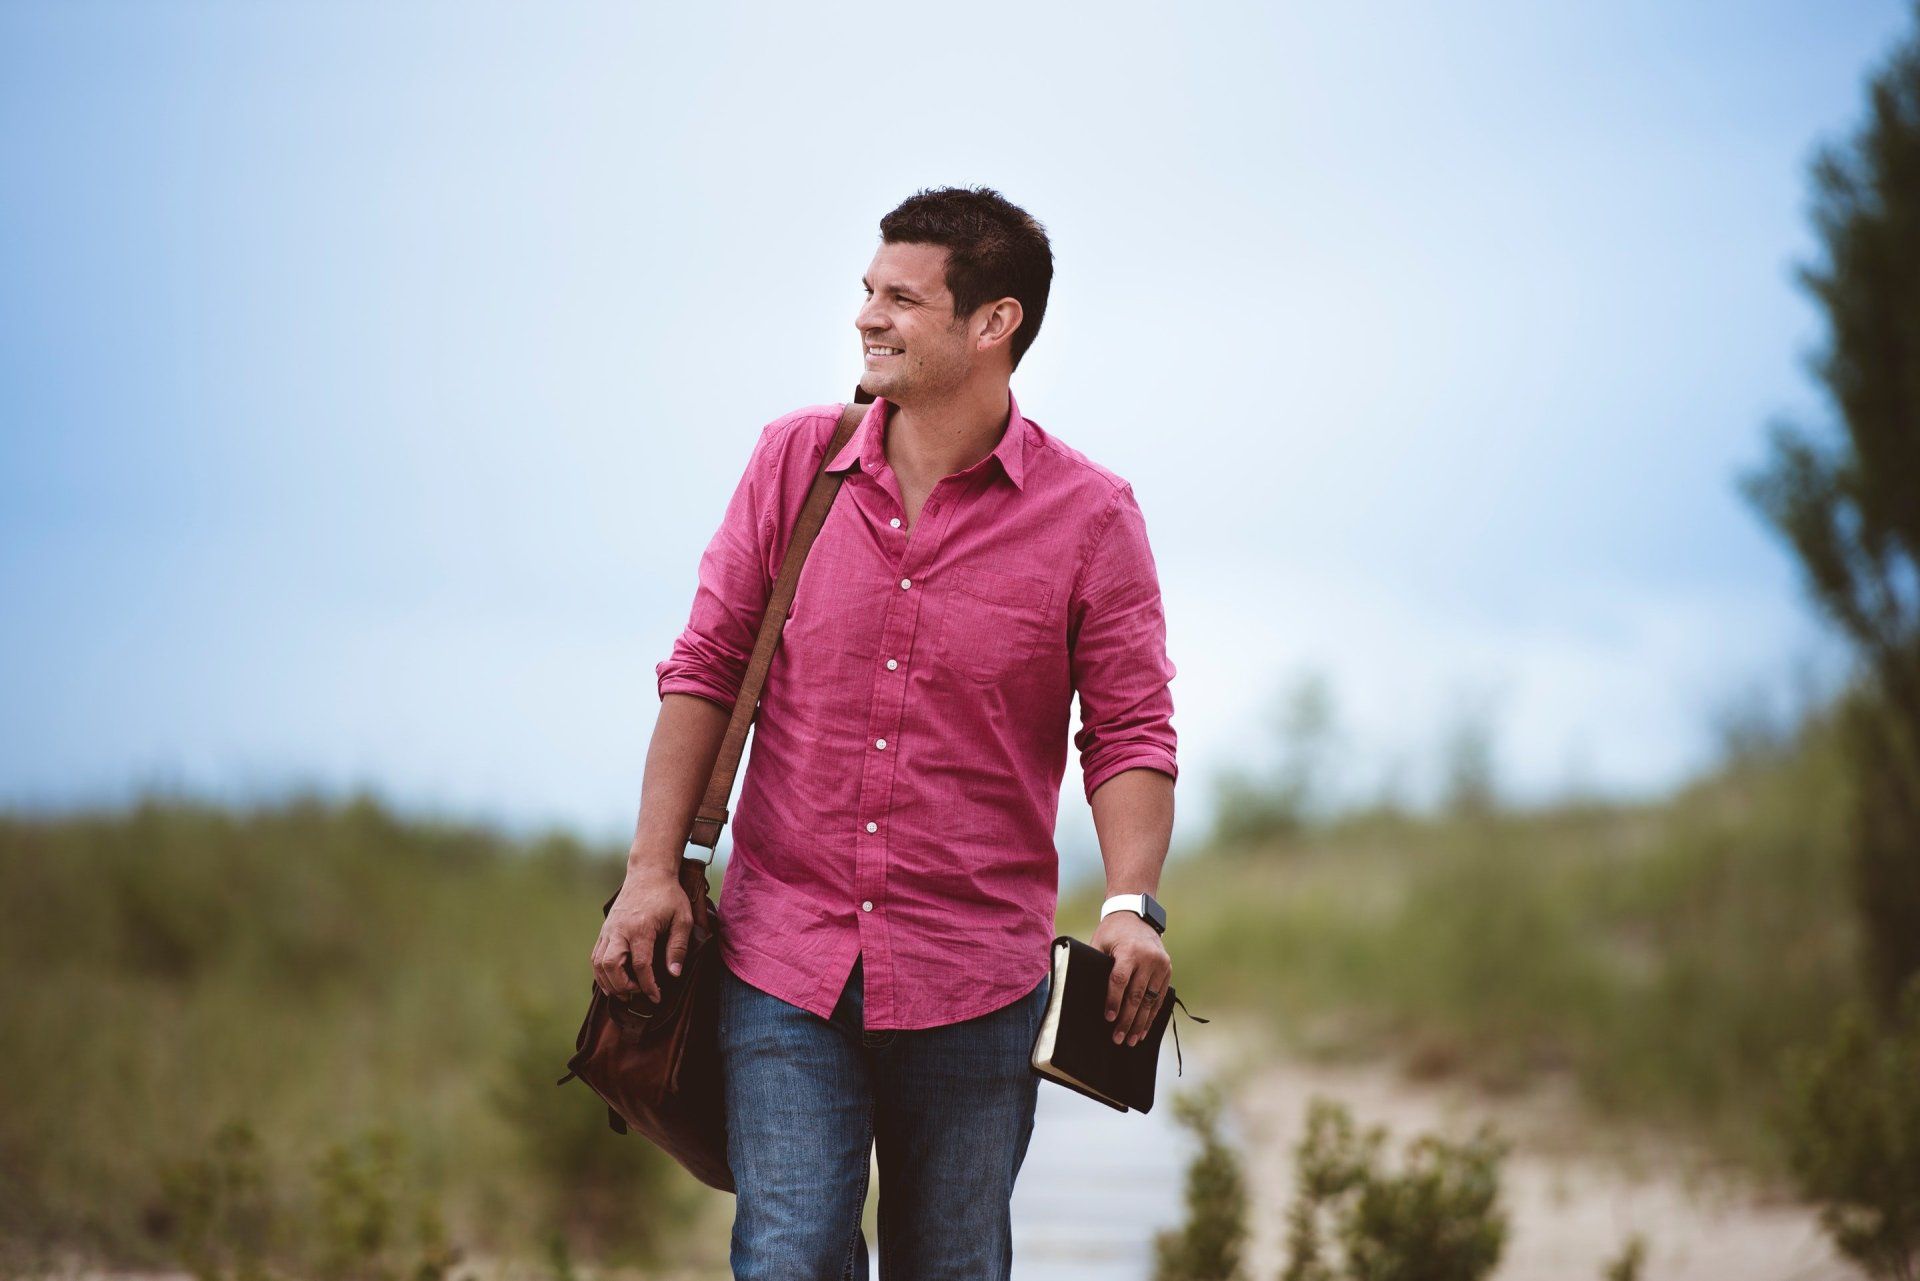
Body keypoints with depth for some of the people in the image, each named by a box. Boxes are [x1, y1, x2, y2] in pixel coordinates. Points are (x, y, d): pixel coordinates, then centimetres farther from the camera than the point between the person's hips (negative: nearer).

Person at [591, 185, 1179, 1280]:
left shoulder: (1090, 517, -3)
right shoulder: (796, 462, 3)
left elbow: (1131, 730, -2)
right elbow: (706, 668, 7)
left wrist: (1132, 907, -17)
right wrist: (654, 870, 0)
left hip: (972, 980, -1)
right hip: (784, 951, 1)